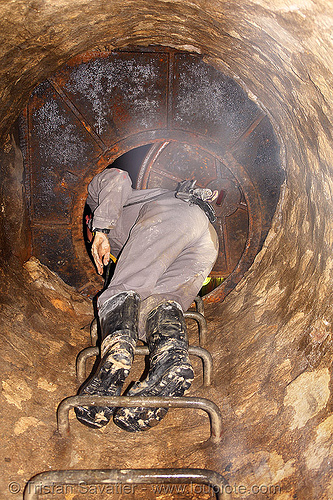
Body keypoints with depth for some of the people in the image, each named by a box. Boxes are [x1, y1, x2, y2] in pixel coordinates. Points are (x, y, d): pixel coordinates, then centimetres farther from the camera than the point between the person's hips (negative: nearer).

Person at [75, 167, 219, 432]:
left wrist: (101, 230, 0)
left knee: (122, 291, -14)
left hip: (169, 214, -7)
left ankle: (115, 360, -42)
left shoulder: (96, 192, 31)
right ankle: (173, 355, -40)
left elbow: (117, 177, 8)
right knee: (158, 301, -7)